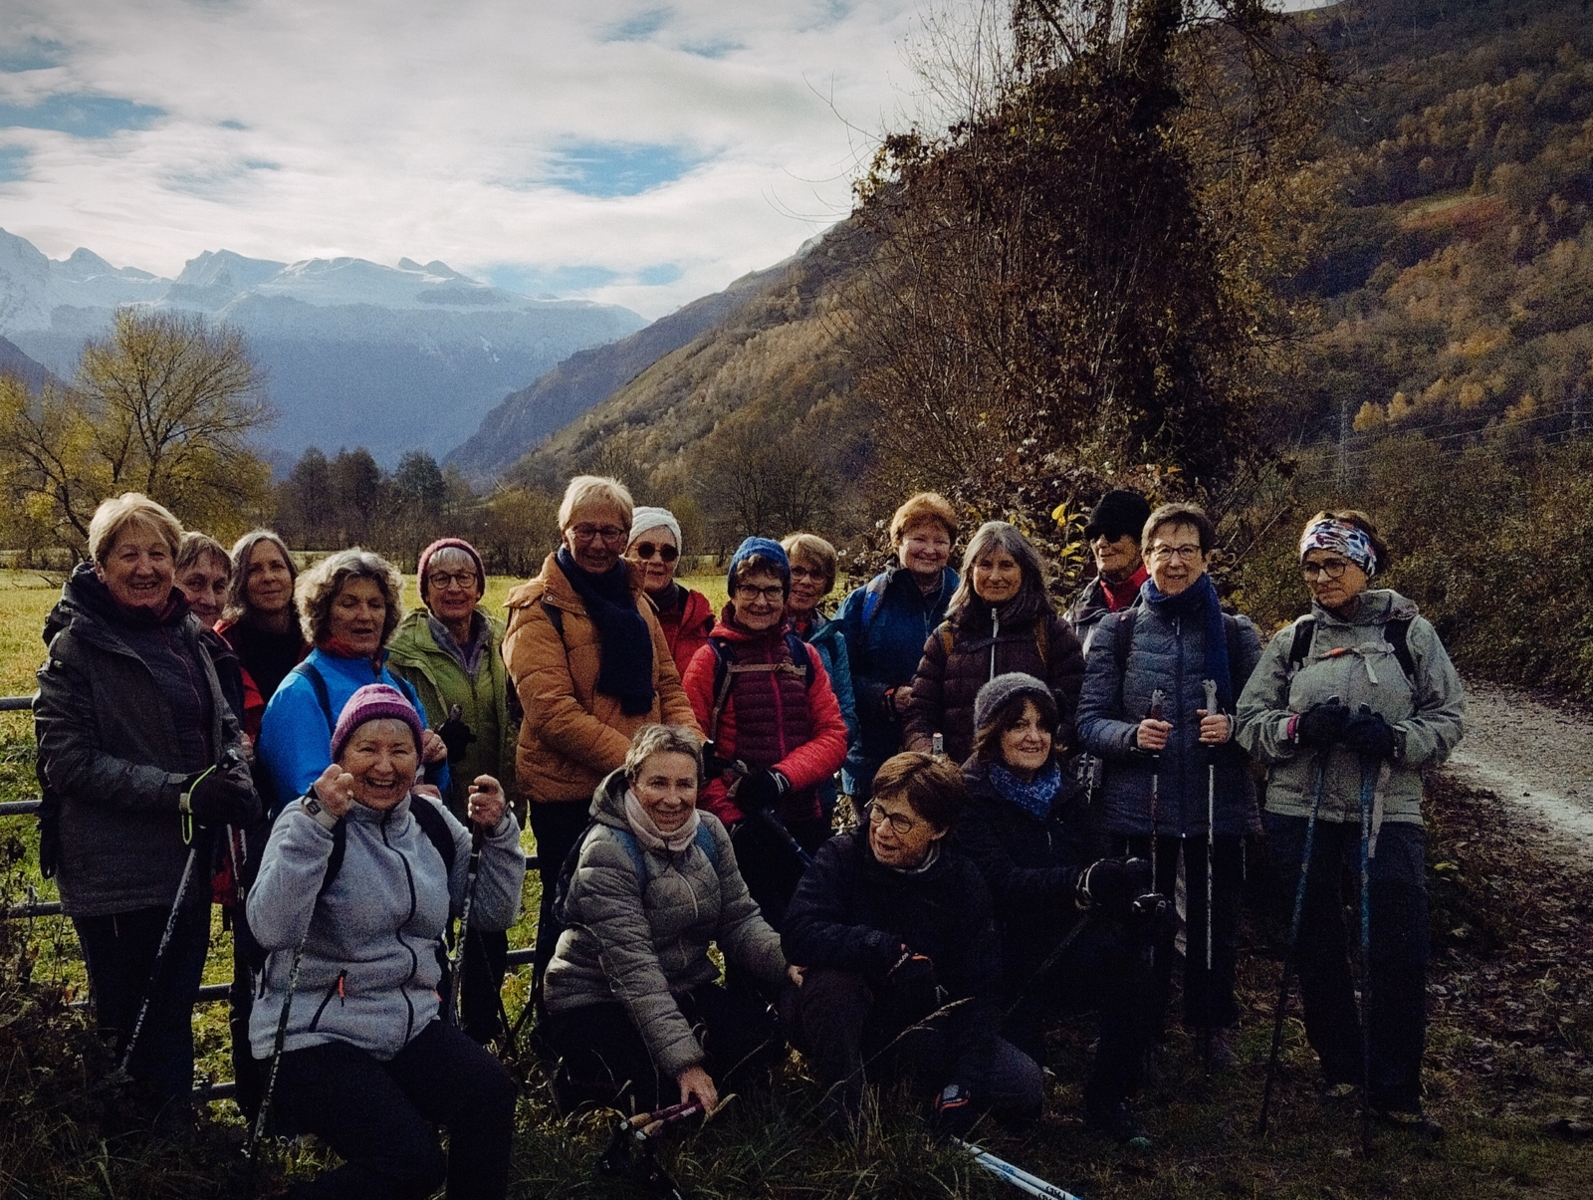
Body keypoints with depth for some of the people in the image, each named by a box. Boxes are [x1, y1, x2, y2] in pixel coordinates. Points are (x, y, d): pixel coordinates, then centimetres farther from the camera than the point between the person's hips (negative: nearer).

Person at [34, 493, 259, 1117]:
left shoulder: (185, 634, 8)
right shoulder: (75, 648, -10)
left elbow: (224, 725, 16)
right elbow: (69, 761, -15)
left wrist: (235, 774, -7)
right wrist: (180, 792, -22)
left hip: (187, 862, 6)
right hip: (116, 871, -6)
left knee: (174, 1013, 18)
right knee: (134, 1026, 6)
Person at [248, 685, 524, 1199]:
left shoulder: (433, 823, 8)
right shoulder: (312, 821, -9)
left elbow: (493, 913, 13)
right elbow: (272, 929, -25)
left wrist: (499, 832, -2)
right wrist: (316, 822, -32)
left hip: (412, 1023, 5)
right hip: (313, 1036, -5)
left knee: (490, 1092, -24)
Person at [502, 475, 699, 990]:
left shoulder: (634, 600, 13)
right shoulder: (540, 609, -8)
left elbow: (667, 685, 15)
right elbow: (553, 711, -18)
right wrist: (631, 759, -23)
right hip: (570, 793, -6)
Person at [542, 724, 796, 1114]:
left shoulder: (709, 833, -1)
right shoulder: (606, 853, -22)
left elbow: (739, 920, -1)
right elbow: (634, 970, -27)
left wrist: (787, 963, -23)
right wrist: (685, 1062, -33)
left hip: (683, 991, 6)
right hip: (595, 1004, -6)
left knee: (759, 1036, -18)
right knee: (662, 1081, -28)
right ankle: (580, 1080, 2)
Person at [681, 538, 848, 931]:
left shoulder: (803, 657, 10)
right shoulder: (711, 659, -1)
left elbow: (833, 735, 3)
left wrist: (781, 777, -14)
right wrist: (729, 817, -18)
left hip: (804, 824, 4)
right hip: (743, 827, -4)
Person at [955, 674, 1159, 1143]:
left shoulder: (1065, 794, 10)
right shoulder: (971, 796, -10)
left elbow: (1085, 873, 5)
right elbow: (1003, 882, -25)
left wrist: (1130, 901, -19)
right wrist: (1089, 881, -40)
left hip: (1062, 950, 5)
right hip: (999, 957, -5)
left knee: (1130, 955, -23)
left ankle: (1109, 1099, -7)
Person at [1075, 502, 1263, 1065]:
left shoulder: (1236, 633, 6)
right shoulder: (1118, 632, 4)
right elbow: (1088, 721, 0)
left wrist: (1231, 727, -15)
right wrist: (1131, 735, -19)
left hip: (1218, 806, 1)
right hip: (1137, 806, -1)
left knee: (1214, 921, 9)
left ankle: (1213, 1023, 30)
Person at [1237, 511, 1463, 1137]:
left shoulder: (1411, 633, 1)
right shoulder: (1293, 639, 5)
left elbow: (1447, 719, 0)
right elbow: (1250, 720, 5)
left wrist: (1393, 737, -18)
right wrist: (1298, 727, -15)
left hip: (1389, 814, -2)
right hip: (1301, 812, 2)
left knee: (1399, 954, -5)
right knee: (1317, 946, 11)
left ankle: (1396, 1090, 10)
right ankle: (1340, 1064, 30)